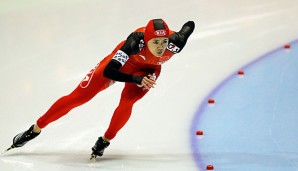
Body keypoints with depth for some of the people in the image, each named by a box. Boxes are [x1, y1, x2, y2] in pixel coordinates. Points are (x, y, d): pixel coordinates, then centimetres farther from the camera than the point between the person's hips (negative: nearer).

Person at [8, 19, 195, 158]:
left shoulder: (175, 42, -36)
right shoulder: (136, 40, -44)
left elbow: (190, 25, -12)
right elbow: (108, 71, -43)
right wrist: (136, 79, -51)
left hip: (147, 68, 2)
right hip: (121, 62, -2)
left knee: (127, 101, -26)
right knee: (78, 97, 1)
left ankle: (105, 141, 1)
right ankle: (36, 129, 17)